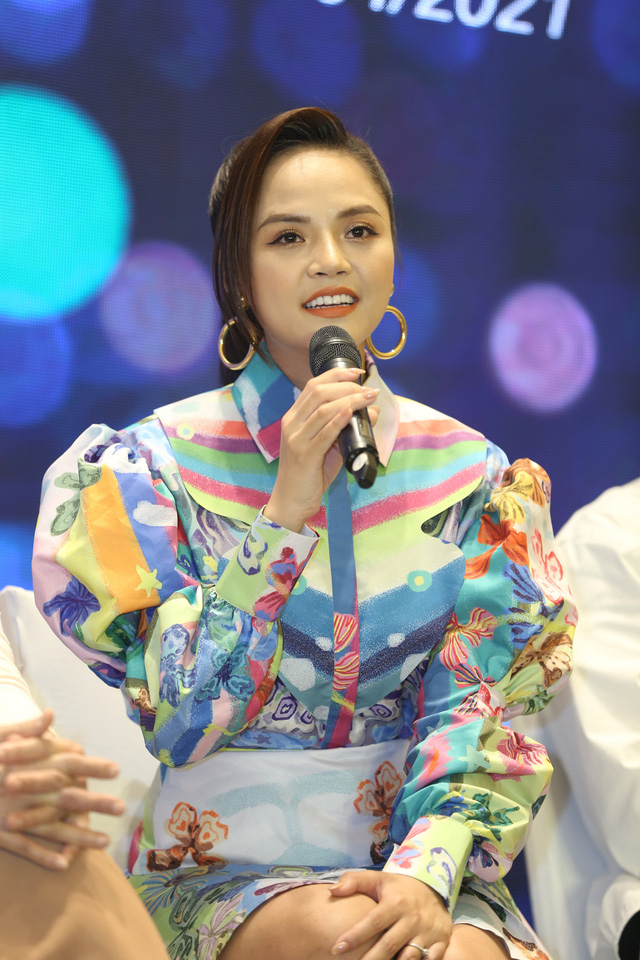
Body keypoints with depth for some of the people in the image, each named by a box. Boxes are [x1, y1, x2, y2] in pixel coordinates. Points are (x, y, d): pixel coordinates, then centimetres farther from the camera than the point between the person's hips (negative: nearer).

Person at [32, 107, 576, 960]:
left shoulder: (472, 477, 6)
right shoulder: (154, 465, -1)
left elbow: (484, 713, 0)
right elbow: (165, 719, -8)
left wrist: (428, 869, -19)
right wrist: (287, 509, -14)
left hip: (405, 856, 2)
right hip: (213, 876, -1)